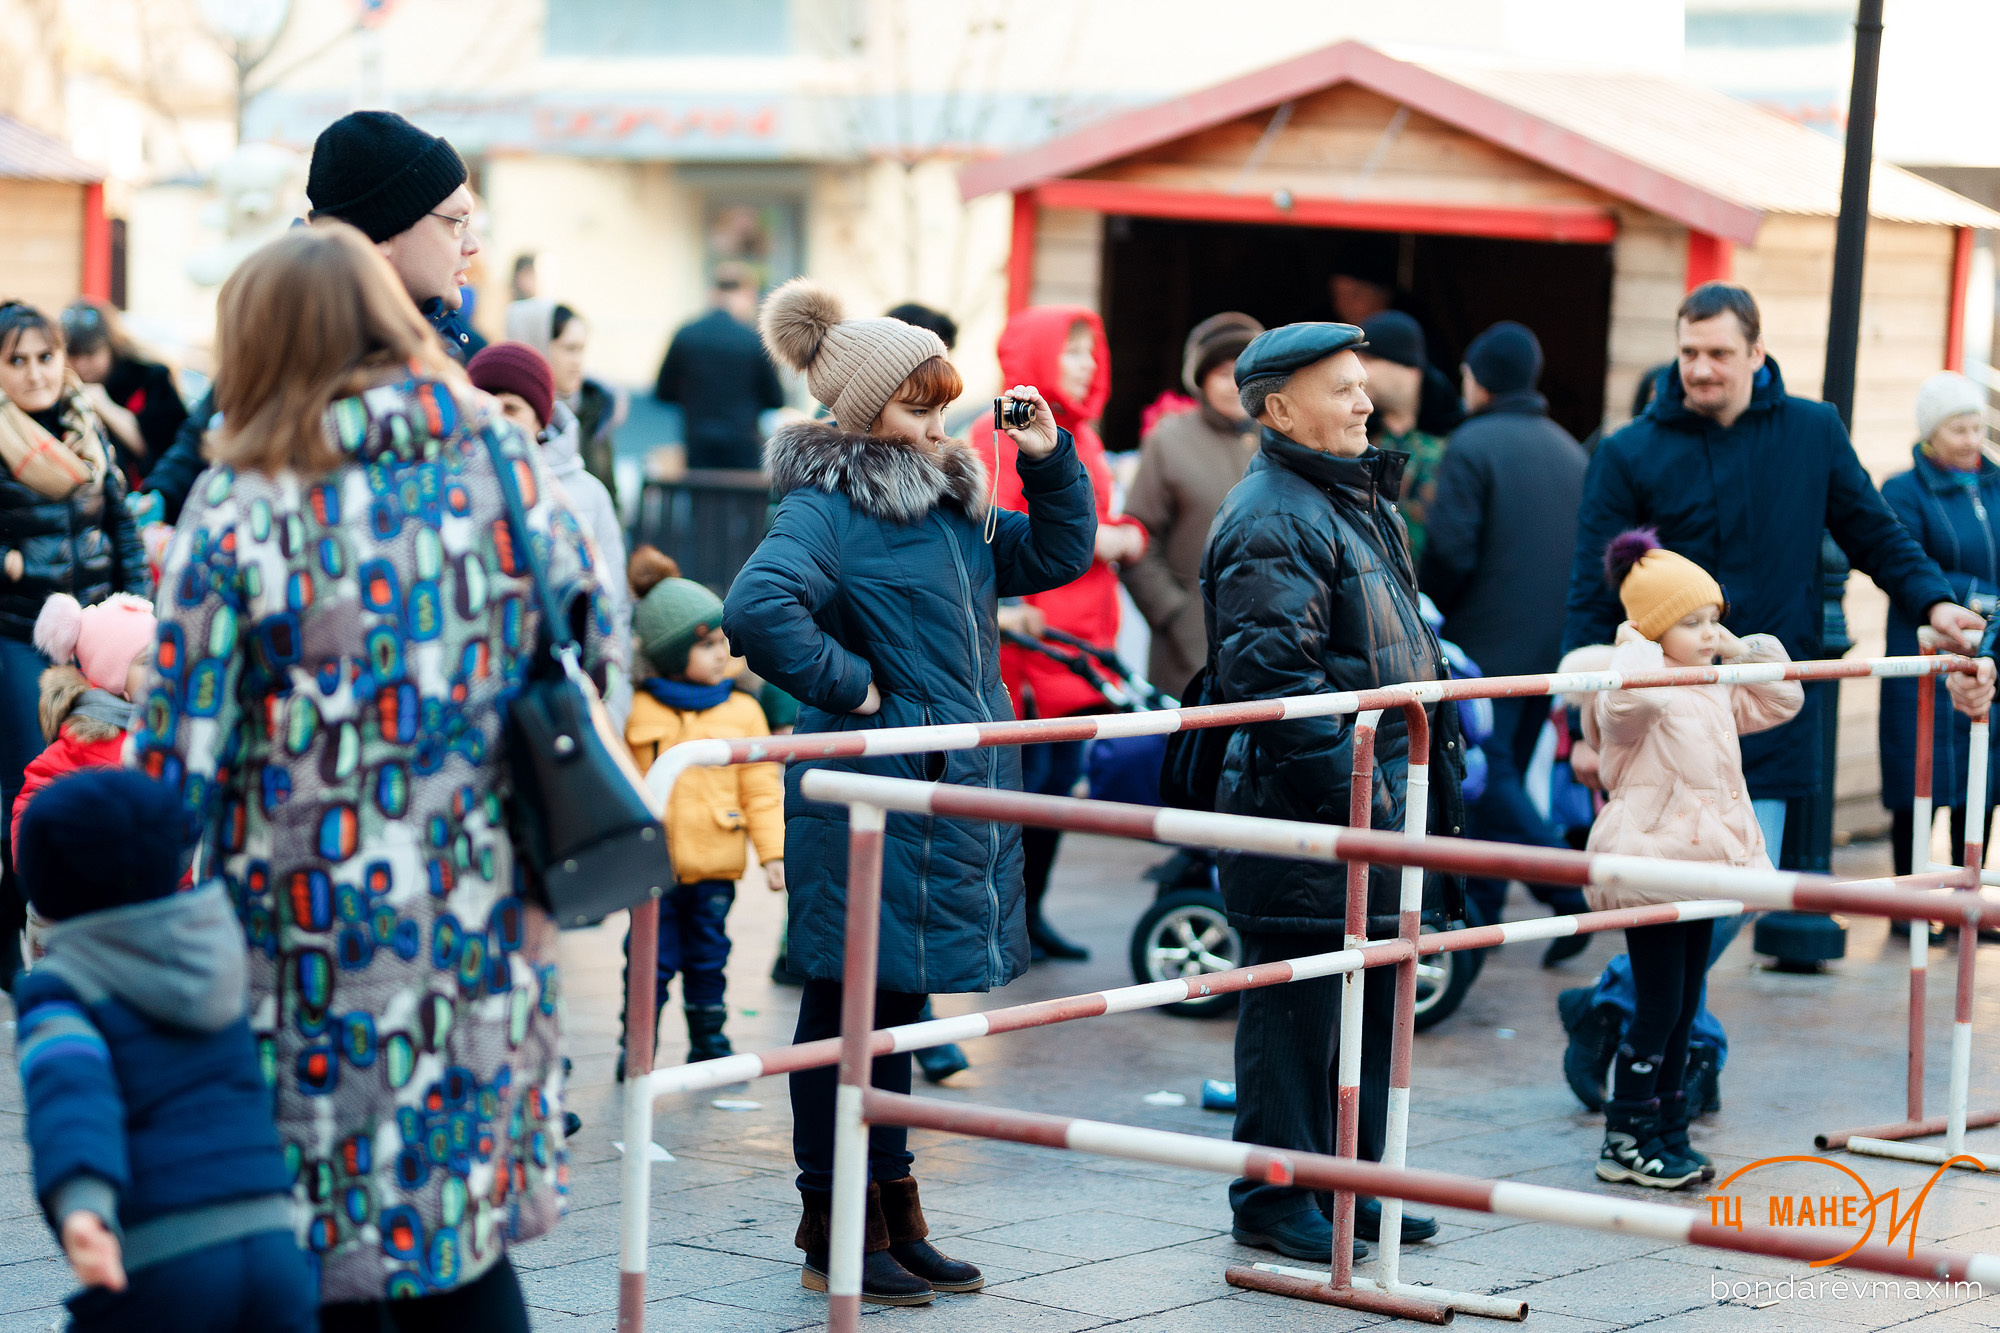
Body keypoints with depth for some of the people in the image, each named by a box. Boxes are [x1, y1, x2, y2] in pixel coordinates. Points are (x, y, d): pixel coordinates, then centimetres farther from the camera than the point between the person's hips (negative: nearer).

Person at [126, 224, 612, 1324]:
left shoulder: (239, 511, -9)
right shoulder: (503, 462, 2)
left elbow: (178, 754, -8)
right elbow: (594, 653, 9)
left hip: (316, 939, -4)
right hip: (486, 932, 4)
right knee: (467, 1241, 14)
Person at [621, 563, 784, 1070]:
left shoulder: (742, 712, 3)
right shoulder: (635, 712, -1)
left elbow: (761, 790, 5)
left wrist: (773, 852, 1)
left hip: (715, 866, 2)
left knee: (707, 960, 11)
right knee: (652, 960, 0)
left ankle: (709, 1046, 22)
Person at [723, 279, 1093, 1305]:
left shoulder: (953, 507, 15)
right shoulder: (826, 510, -13)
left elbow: (1058, 555, 25)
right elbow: (756, 610, -29)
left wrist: (1050, 460, 10)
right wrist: (849, 687, -20)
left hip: (952, 796, 9)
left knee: (896, 1009, 16)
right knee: (846, 1011, 0)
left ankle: (892, 1217, 24)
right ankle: (835, 1236, 8)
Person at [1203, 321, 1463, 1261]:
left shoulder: (1355, 500, 17)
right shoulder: (1272, 521, -16)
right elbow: (1272, 673, -23)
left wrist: (1428, 741, 24)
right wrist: (1349, 778, -23)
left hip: (1379, 802, 10)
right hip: (1308, 814, -10)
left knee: (1370, 1002, 15)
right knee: (1296, 1007, -2)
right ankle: (1274, 1200, 6)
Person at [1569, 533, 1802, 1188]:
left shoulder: (1718, 692, 14)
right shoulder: (1636, 694, -14)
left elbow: (1782, 700, 25)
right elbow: (1633, 696, -39)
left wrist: (1748, 651, 12)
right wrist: (1637, 645, -21)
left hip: (1699, 864, 9)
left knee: (1682, 1010, 13)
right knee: (1656, 1010, -7)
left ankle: (1666, 1133, 20)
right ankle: (1625, 1141, 1)